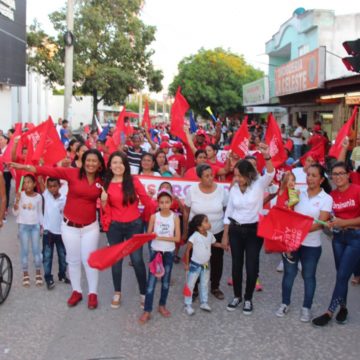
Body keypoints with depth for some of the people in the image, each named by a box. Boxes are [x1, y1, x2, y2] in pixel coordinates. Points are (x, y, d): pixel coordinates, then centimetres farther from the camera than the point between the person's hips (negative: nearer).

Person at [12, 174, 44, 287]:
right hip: (23, 225, -1)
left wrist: (42, 226, 5)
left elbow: (40, 213, 7)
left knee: (36, 249, 4)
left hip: (35, 225, 1)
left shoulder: (38, 196, -2)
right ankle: (25, 275, 10)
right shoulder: (20, 195, -7)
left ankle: (38, 273, 13)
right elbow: (15, 213, -8)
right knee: (24, 250, 3)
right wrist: (17, 201, -21)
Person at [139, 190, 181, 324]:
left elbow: (177, 238, -11)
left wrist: (161, 237, -20)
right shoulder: (154, 216, -5)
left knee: (166, 280, 13)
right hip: (155, 251, -1)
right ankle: (147, 311, 0)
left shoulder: (175, 217, -6)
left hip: (169, 252, 1)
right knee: (151, 281, -4)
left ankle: (162, 305, 30)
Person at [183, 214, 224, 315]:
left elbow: (214, 243, 17)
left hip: (206, 265, 6)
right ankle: (188, 305, 15)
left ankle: (204, 303, 31)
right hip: (195, 265, -6)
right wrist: (186, 264, -15)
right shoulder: (195, 236, -23)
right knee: (190, 285, 4)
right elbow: (187, 250, -17)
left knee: (204, 285, 17)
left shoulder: (210, 235, -4)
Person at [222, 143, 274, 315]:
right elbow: (228, 212, 8)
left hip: (254, 230, -3)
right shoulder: (234, 189, 2)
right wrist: (225, 235, 8)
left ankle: (248, 299, 21)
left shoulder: (258, 185, -9)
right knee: (236, 264, 11)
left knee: (252, 266, 3)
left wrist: (267, 156, -47)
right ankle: (237, 296, 28)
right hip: (235, 230, 3)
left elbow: (270, 174, -29)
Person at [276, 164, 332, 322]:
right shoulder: (298, 194, 3)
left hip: (311, 244, -2)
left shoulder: (326, 199, -6)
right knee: (289, 272, 10)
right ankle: (285, 303, 26)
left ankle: (306, 308, 23)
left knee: (308, 275, 10)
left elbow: (321, 223, -13)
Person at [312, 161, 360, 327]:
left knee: (342, 276, -5)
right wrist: (330, 223, -8)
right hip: (338, 236, 5)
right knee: (341, 275, 12)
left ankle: (329, 312, 1)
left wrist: (343, 222, -20)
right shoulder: (331, 195, 2)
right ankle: (343, 308, 27)